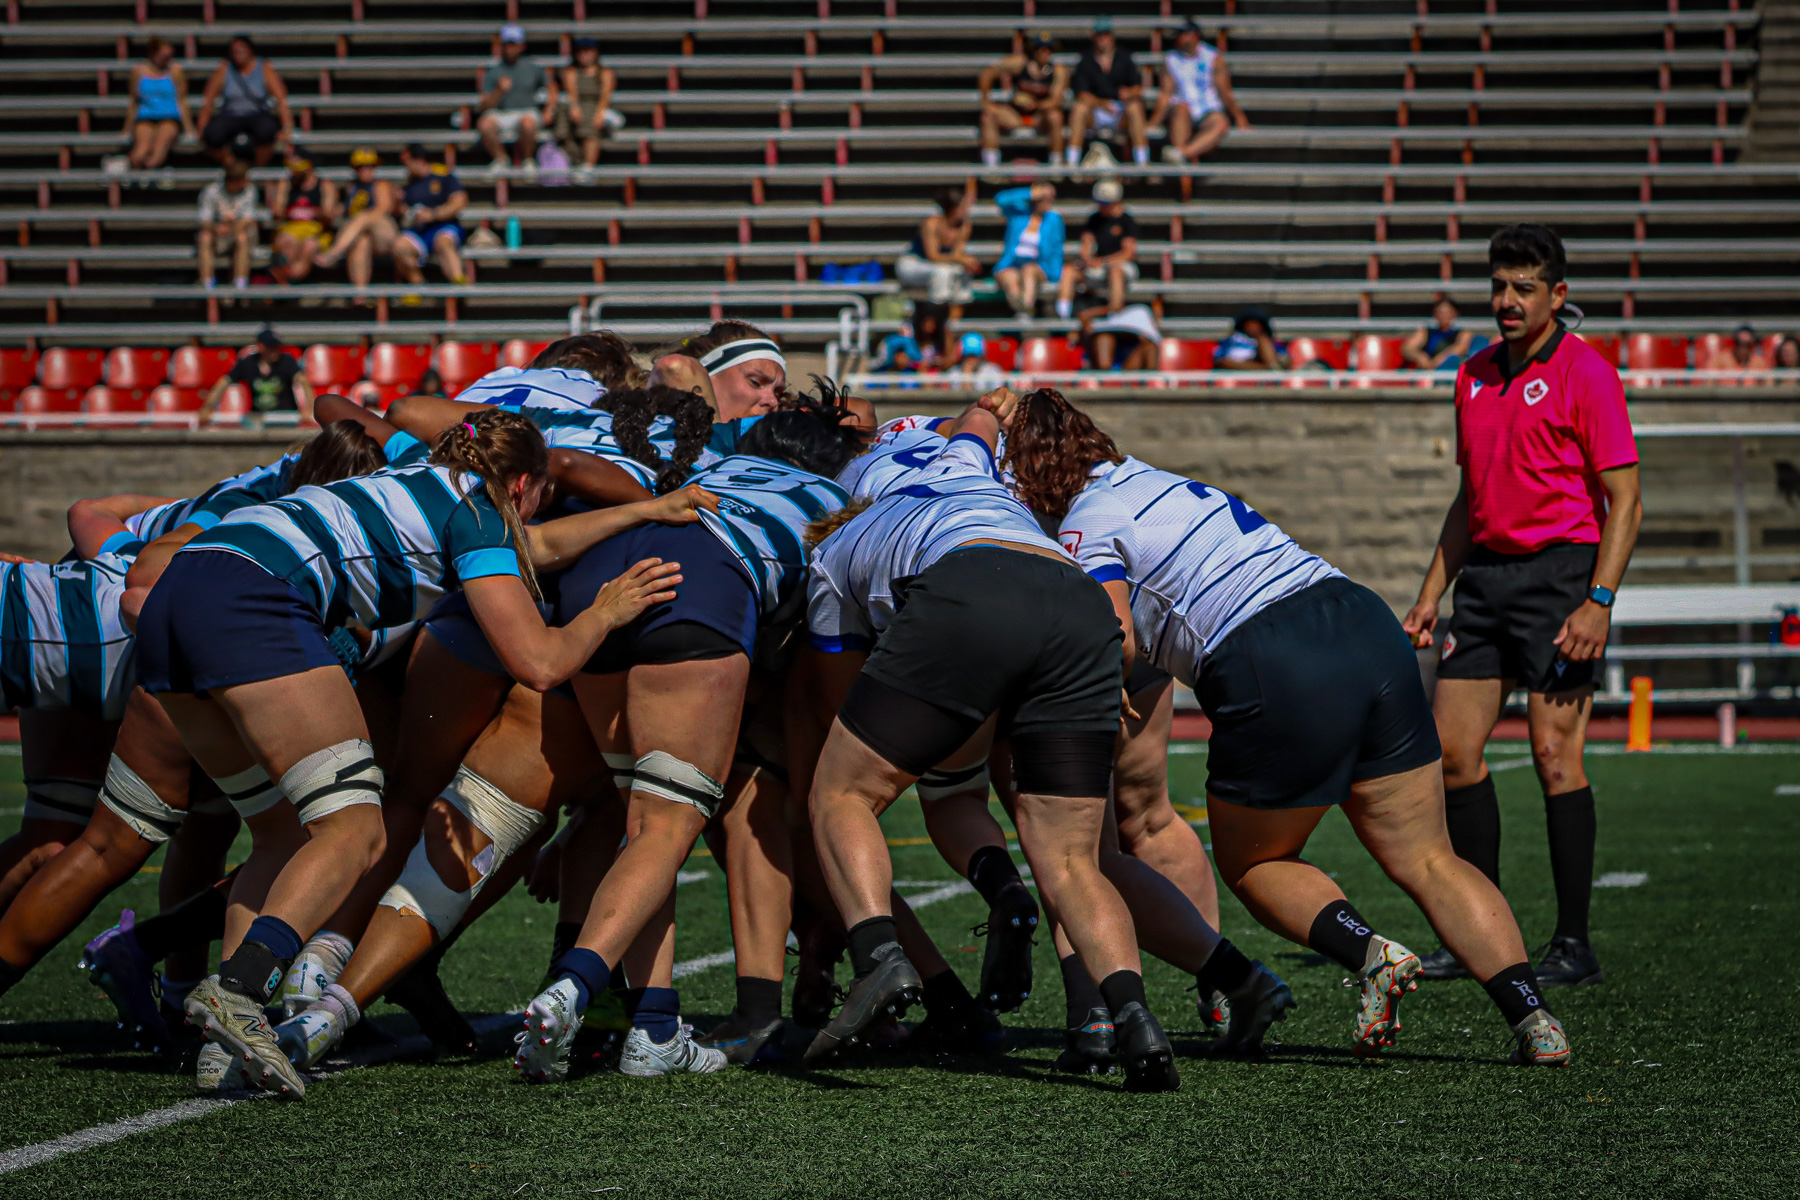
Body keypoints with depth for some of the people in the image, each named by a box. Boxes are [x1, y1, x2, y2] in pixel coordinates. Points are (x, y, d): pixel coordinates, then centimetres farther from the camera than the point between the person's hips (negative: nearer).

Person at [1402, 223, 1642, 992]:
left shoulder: (1583, 372, -7)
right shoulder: (1475, 376, 15)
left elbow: (1625, 501, -9)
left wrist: (1599, 603, -18)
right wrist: (1431, 595, 17)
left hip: (1559, 570, -7)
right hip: (1485, 574, 7)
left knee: (1555, 756, -9)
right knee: (1452, 750, 2)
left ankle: (1574, 945, -3)